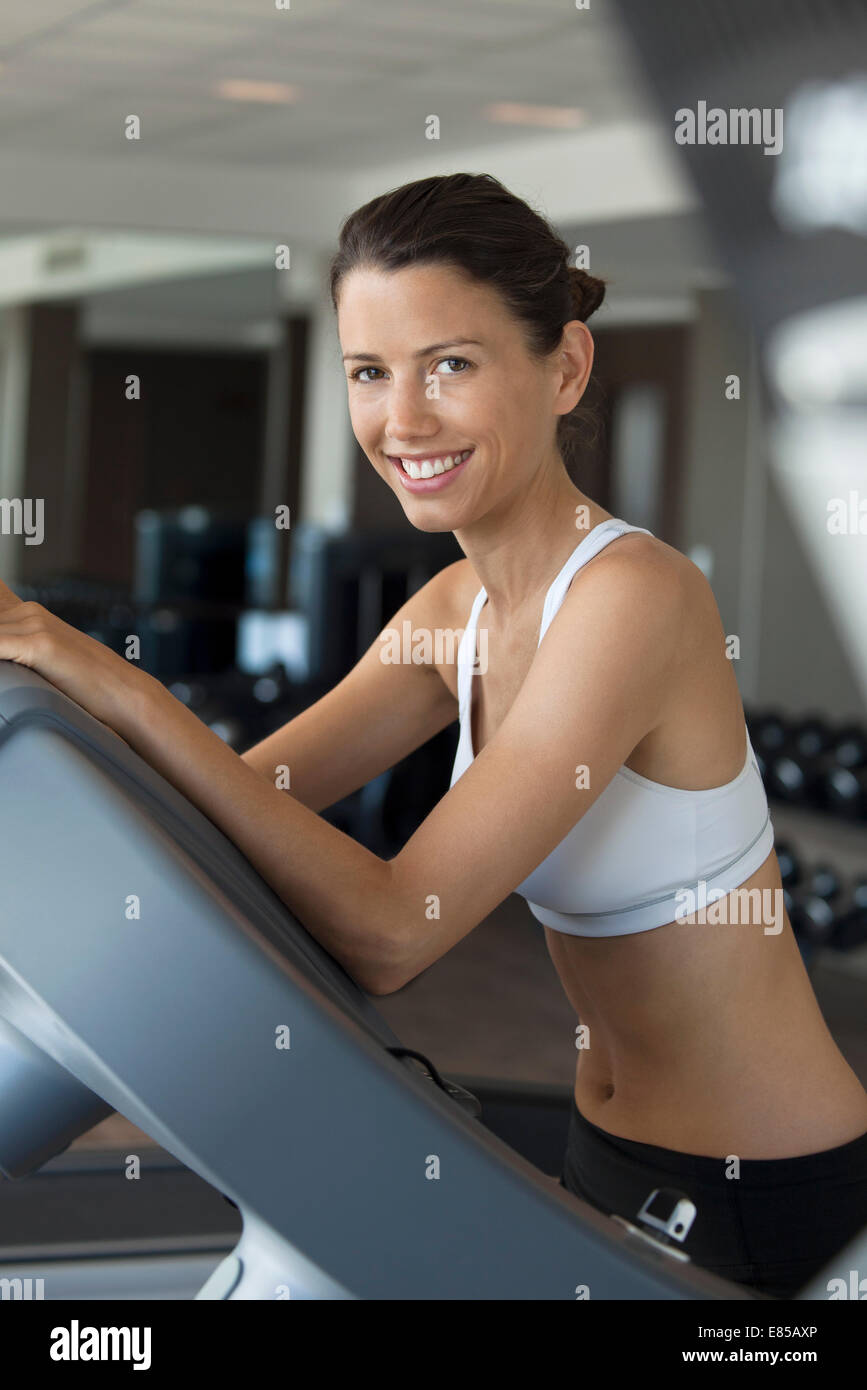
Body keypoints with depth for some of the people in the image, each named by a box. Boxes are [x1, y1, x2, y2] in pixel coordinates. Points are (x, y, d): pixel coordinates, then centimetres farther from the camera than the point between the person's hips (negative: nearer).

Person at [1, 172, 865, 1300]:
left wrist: (121, 690, -30)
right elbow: (253, 790, -2)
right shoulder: (460, 607, 2)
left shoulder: (634, 594, -25)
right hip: (613, 1159, 7)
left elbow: (391, 932, -29)